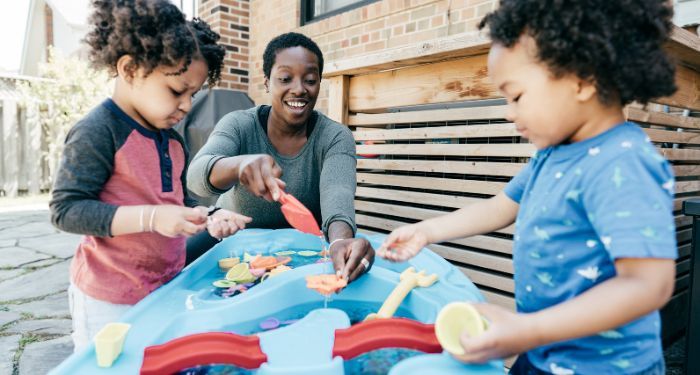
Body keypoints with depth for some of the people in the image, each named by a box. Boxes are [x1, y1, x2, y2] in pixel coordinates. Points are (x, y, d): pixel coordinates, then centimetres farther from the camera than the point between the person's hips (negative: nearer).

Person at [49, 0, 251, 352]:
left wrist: (208, 219, -2)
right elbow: (66, 209, -19)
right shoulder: (96, 132, -16)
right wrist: (151, 218, -27)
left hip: (166, 287, 7)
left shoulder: (172, 138, 8)